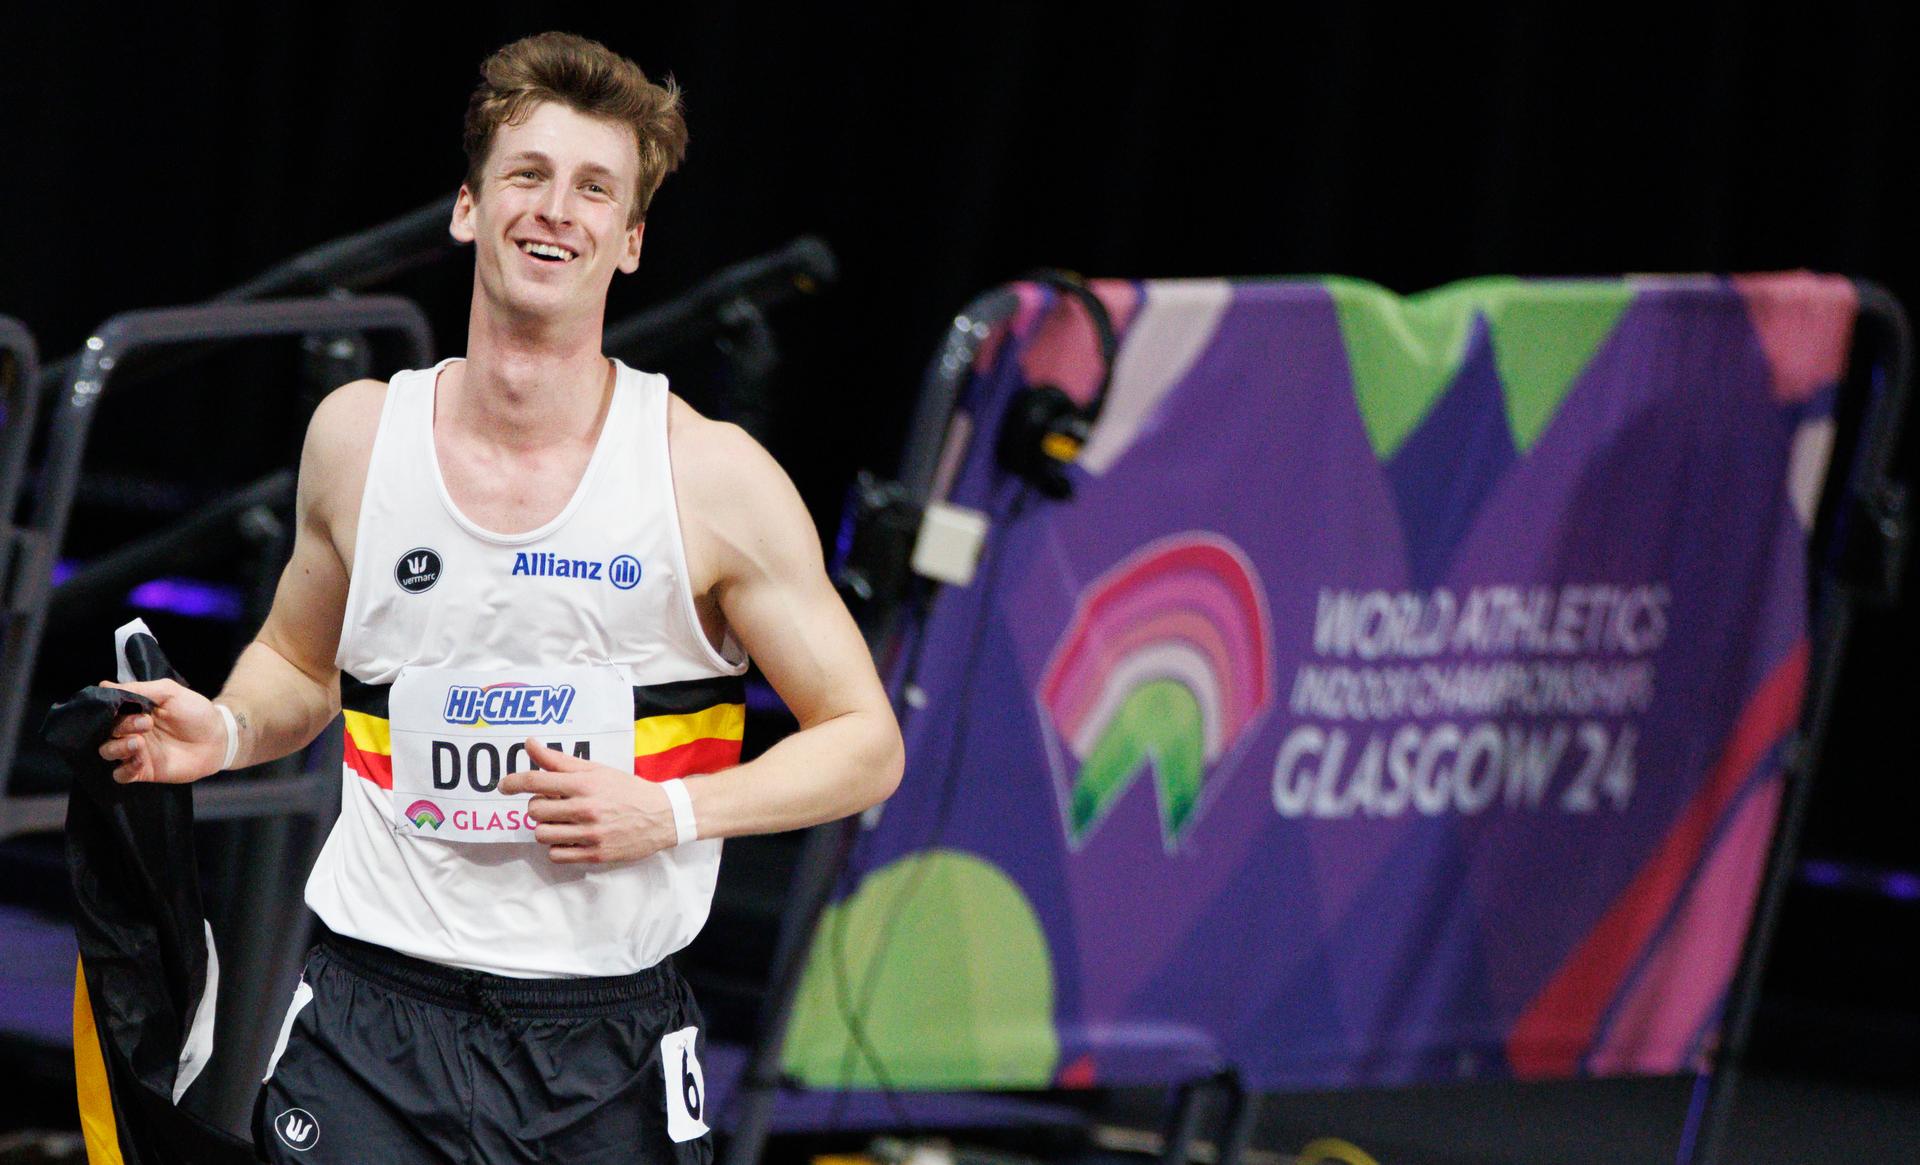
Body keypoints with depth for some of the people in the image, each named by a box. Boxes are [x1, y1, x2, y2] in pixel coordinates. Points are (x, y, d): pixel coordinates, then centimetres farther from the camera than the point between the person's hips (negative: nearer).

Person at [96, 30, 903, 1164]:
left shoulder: (714, 476, -4)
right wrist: (227, 732, -1)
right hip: (375, 1025, 1)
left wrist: (671, 812, -13)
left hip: (608, 1045, -1)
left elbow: (866, 741, 1)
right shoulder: (358, 434, 4)